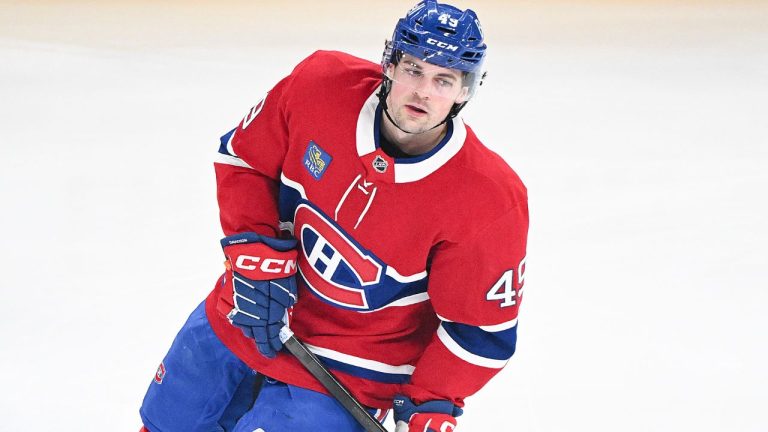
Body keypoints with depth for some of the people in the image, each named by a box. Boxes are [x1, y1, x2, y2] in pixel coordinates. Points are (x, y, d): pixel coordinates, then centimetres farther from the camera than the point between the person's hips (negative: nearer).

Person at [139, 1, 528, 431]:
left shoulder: (491, 200, -25)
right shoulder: (322, 82, -18)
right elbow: (241, 157, -3)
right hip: (245, 316, 4)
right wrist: (258, 254, -13)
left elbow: (482, 329, -15)